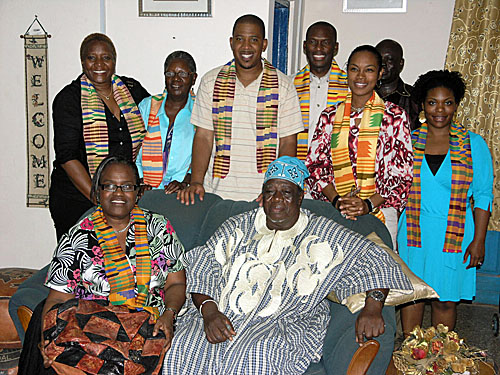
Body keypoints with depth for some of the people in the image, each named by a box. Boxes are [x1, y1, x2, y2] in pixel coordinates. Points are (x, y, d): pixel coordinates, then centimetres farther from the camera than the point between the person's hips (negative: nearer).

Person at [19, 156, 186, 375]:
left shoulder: (158, 227, 9)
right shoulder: (77, 237, 5)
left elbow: (176, 284, 9)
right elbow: (57, 298, 2)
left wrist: (168, 314, -12)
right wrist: (48, 339, -16)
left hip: (147, 329, -1)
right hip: (89, 326, 1)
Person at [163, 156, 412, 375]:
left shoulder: (325, 236, 8)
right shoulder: (238, 227, 15)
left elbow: (374, 260, 4)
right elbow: (200, 271, 9)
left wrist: (372, 307, -14)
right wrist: (209, 311, -10)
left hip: (286, 327, -2)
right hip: (222, 317, 2)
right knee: (185, 347, -26)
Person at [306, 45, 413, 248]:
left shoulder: (394, 116, 2)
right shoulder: (330, 116, 10)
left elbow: (402, 172, -1)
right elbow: (315, 164, 7)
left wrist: (369, 204, -13)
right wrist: (336, 200, -9)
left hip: (379, 211, -2)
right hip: (334, 213, 2)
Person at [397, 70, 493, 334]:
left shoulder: (474, 144, 0)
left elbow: (483, 195, 0)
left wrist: (478, 241, -6)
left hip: (454, 233, -1)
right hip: (413, 230, 1)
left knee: (445, 299, 6)